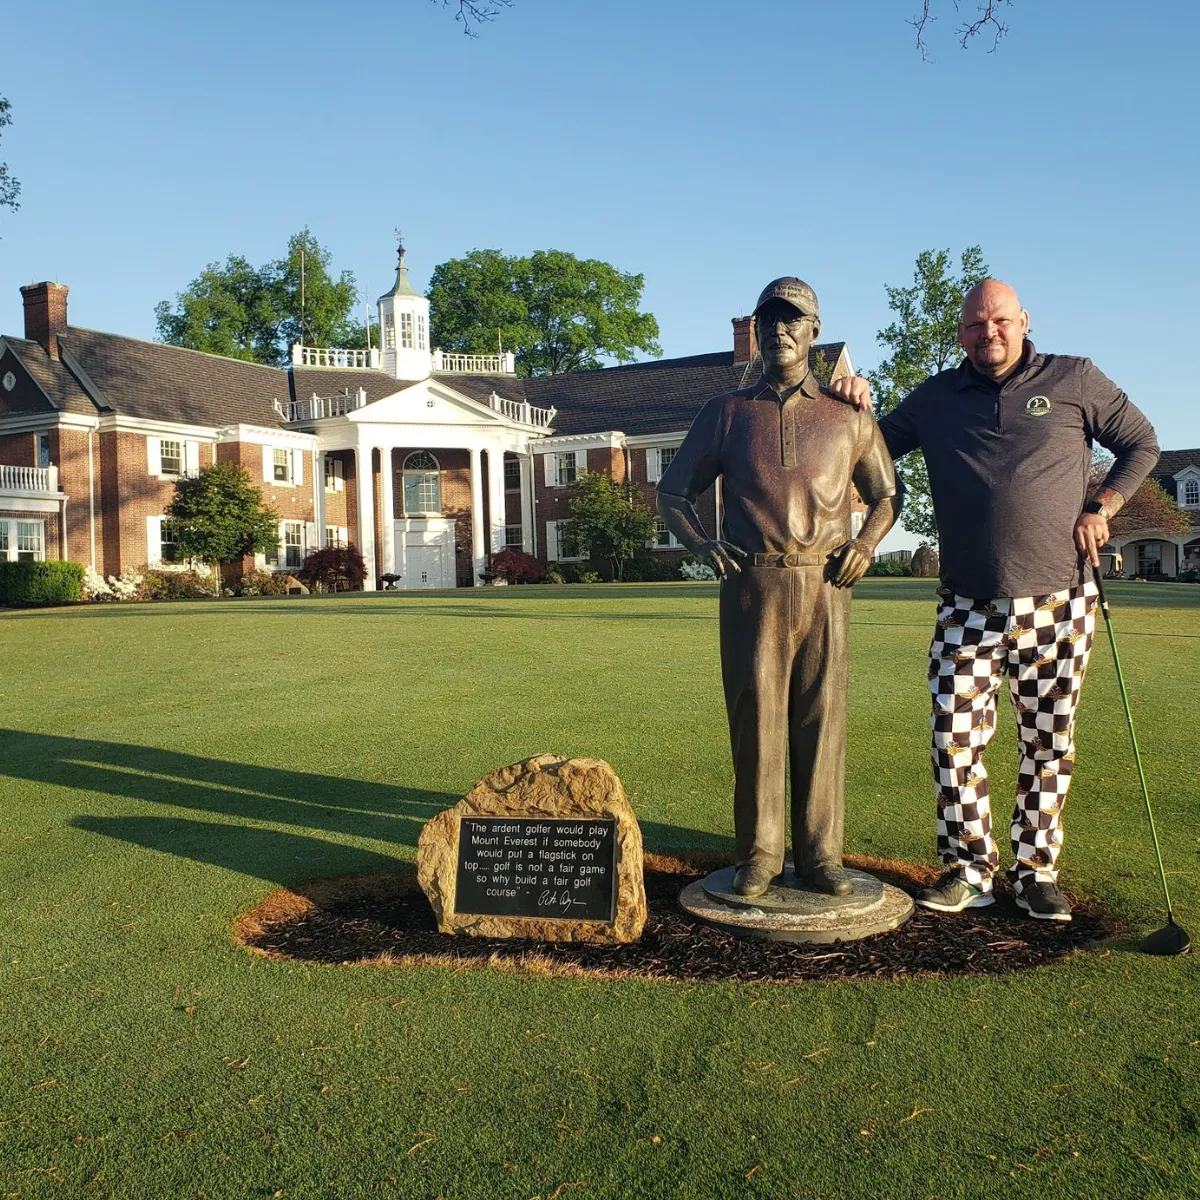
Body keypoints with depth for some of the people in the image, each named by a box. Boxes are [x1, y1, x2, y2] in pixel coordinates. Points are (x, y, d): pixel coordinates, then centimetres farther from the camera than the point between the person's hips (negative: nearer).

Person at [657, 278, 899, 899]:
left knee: (822, 716, 1)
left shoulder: (847, 415, 13)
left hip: (823, 582, 1)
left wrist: (865, 542, 1)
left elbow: (885, 496, 21)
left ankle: (820, 855, 10)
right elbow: (672, 491, 16)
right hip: (751, 584, 0)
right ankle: (756, 854, 8)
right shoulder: (725, 412, 12)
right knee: (755, 714, -1)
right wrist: (699, 543, -2)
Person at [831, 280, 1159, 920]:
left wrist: (1100, 509, -1)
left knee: (1048, 745, 7)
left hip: (1057, 604, -1)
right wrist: (855, 405, -3)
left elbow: (1141, 444, 13)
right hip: (968, 607, 1)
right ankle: (968, 868, 9)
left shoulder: (1075, 380, 5)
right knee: (955, 738, -6)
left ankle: (1036, 871, 20)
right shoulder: (936, 397, 10)